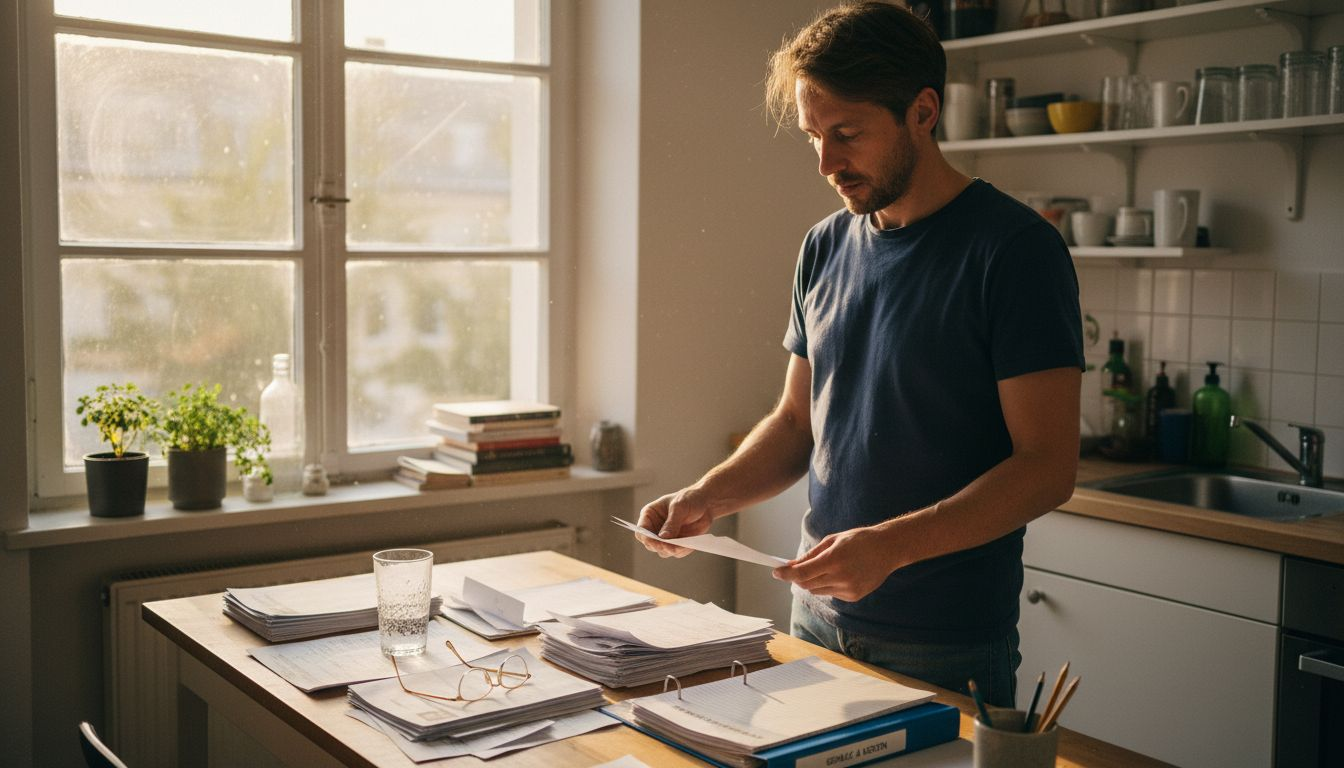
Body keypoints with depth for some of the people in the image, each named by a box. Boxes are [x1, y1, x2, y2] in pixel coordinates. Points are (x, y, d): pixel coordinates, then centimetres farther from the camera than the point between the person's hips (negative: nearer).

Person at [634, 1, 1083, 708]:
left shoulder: (1014, 247, -14)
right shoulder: (825, 247, 6)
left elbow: (1048, 465, -17)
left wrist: (893, 544, -28)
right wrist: (709, 497, -4)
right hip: (817, 620, 6)